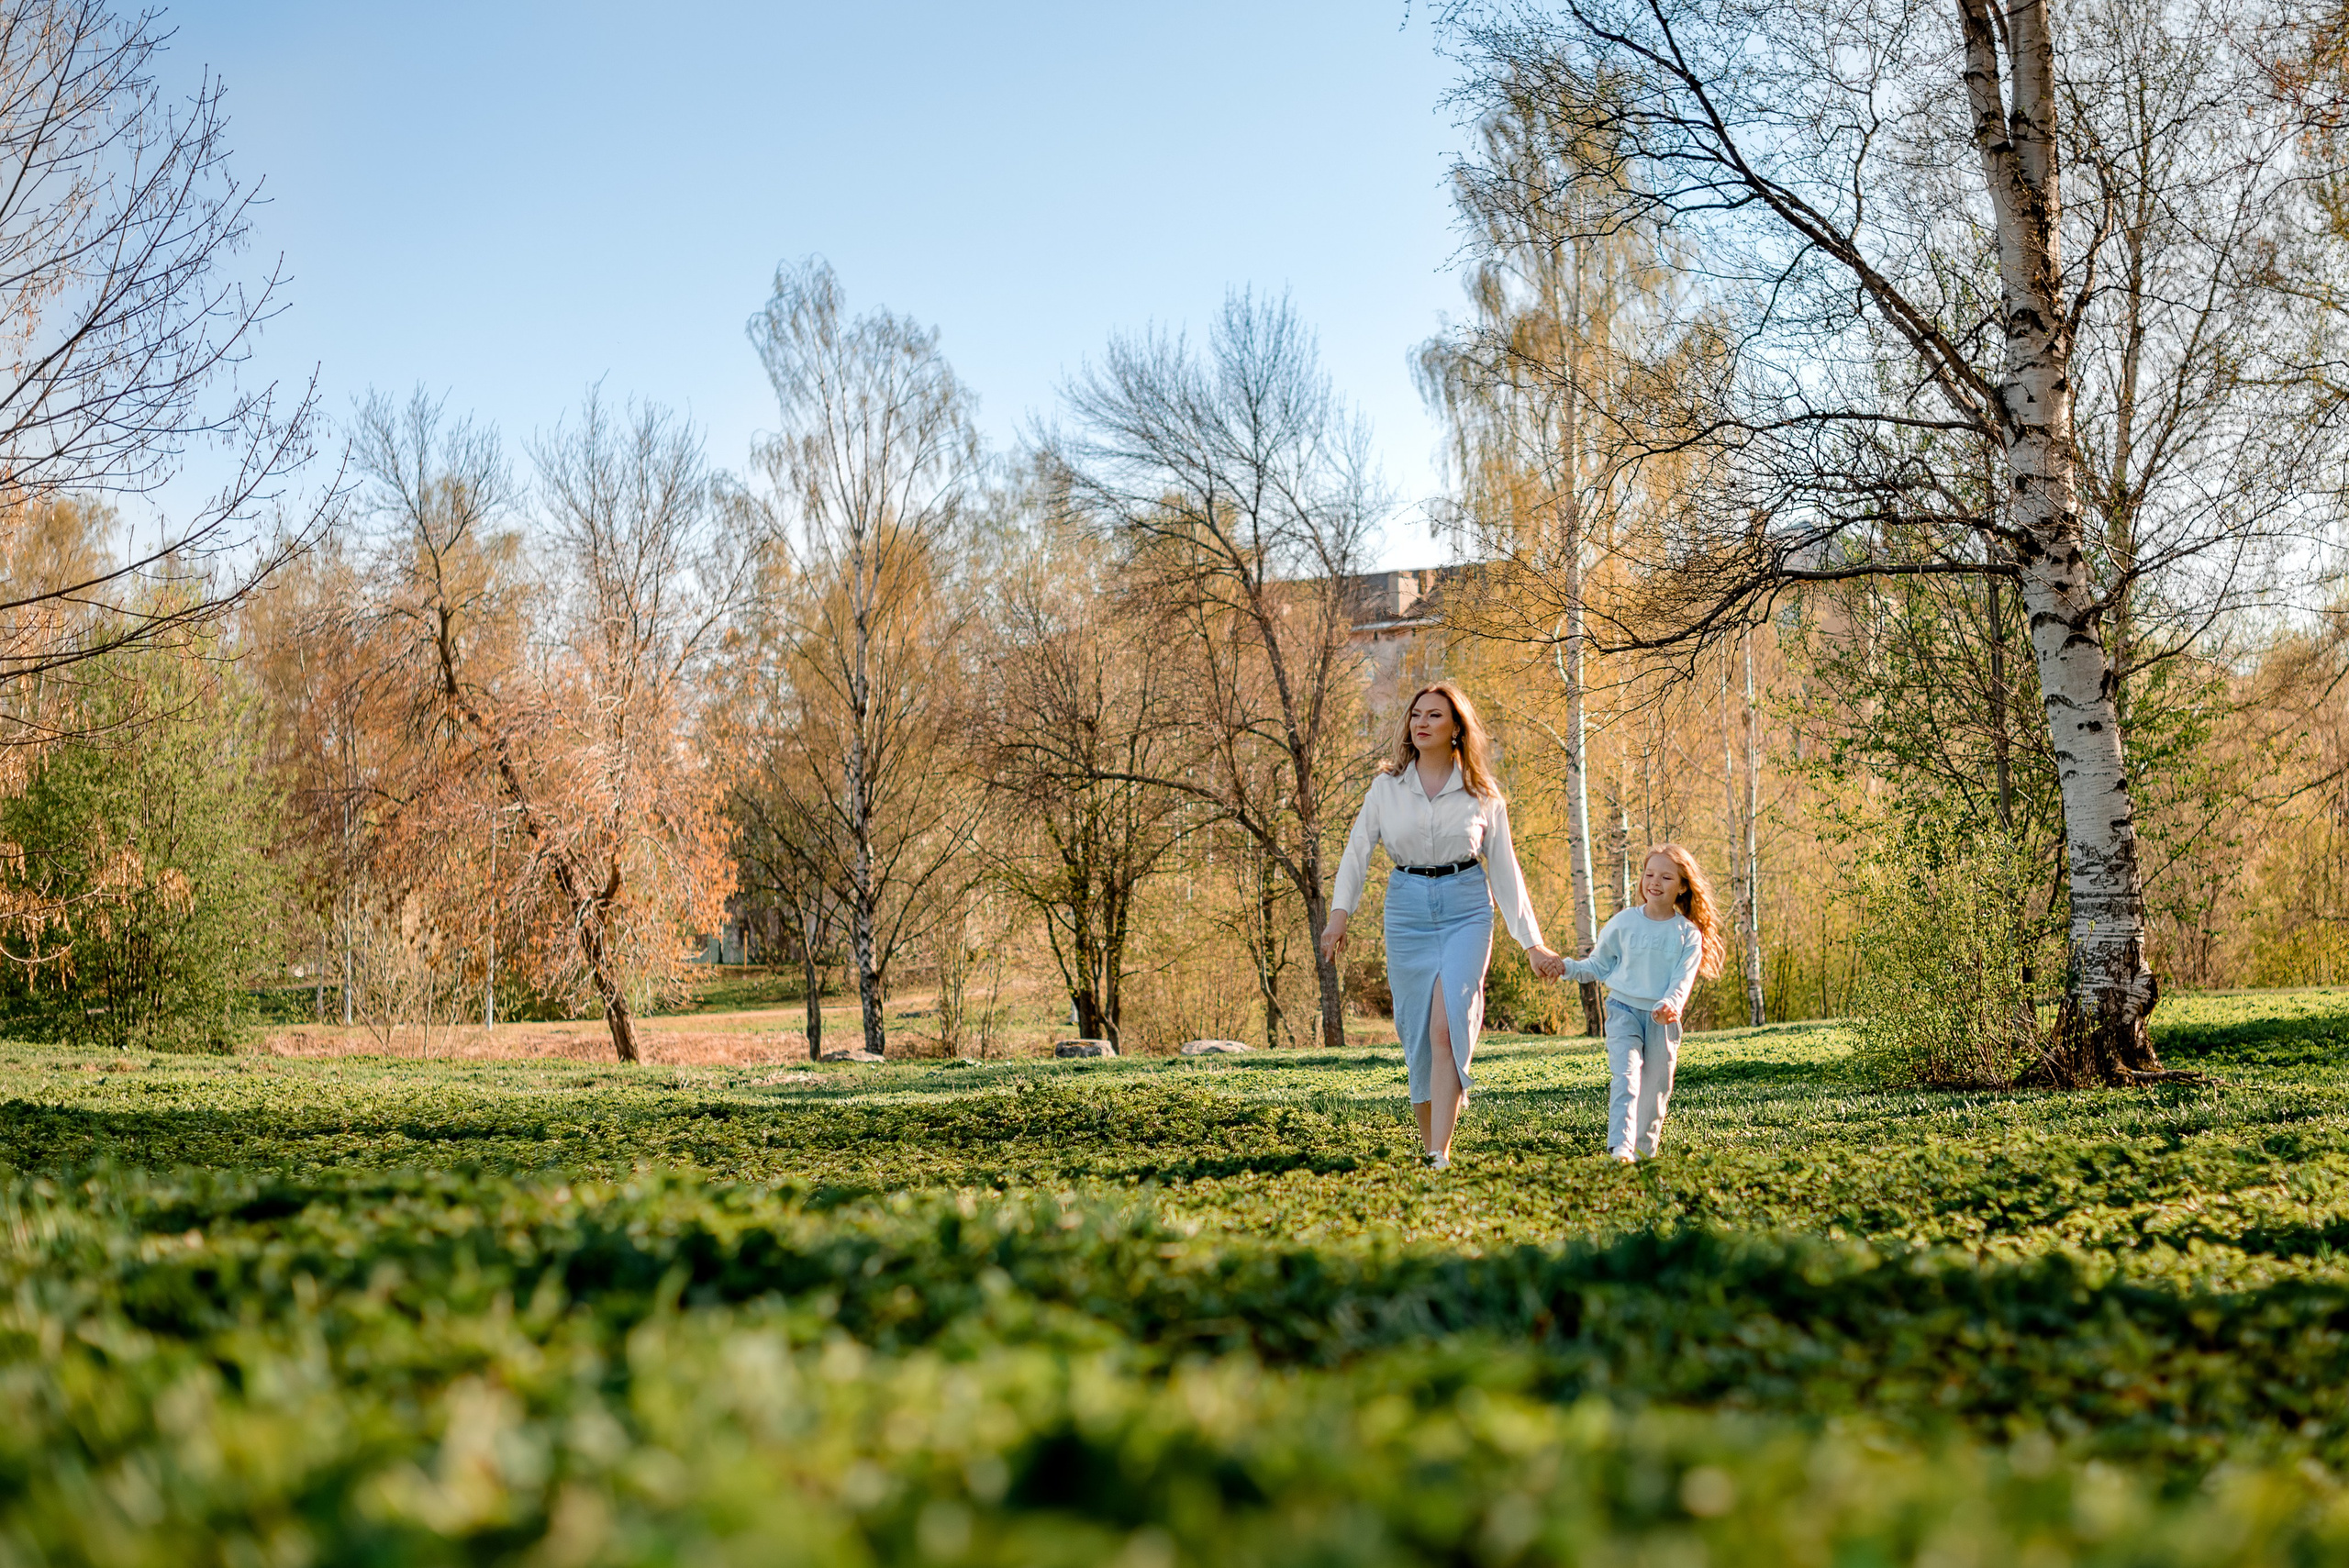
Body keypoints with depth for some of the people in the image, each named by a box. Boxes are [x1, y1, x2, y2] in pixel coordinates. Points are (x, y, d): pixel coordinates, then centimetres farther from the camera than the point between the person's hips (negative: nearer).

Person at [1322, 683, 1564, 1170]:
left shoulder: (1482, 796, 3)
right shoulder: (1387, 786, 5)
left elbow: (1505, 871, 8)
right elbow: (1358, 850, 8)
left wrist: (1533, 944, 8)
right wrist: (1340, 912, -5)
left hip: (1466, 908, -2)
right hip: (1407, 907, 2)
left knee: (1446, 1028, -17)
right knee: (1418, 1035, 2)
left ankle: (1441, 1157, -19)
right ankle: (1428, 1143, 19)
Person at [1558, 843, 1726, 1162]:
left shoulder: (1688, 934, 0)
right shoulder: (1623, 923, 1)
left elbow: (1682, 980, -9)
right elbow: (1599, 966, 11)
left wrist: (1670, 1005, -29)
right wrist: (1568, 968, -6)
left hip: (1663, 1019, 1)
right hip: (1624, 1010, -1)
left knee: (1655, 1088, 7)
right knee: (1626, 1076, -19)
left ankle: (1645, 1150, 25)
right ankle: (1620, 1148, -29)